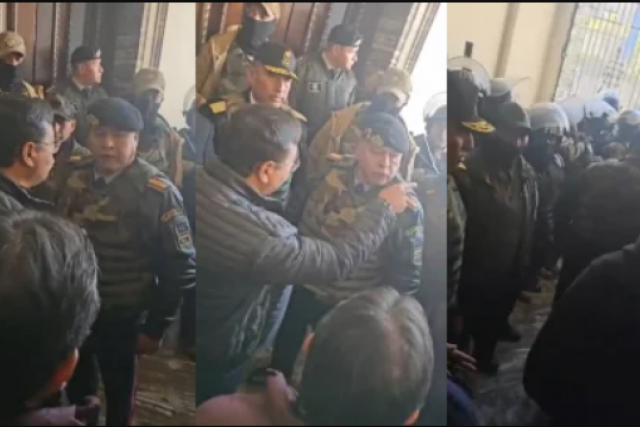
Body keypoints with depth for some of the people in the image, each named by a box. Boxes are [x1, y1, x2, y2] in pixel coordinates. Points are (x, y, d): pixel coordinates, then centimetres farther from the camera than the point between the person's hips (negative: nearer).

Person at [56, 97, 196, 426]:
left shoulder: (157, 193, -17)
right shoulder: (74, 178, -4)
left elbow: (180, 265, -14)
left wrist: (155, 327, -11)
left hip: (120, 318, -3)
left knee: (118, 395, 16)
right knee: (76, 389, 22)